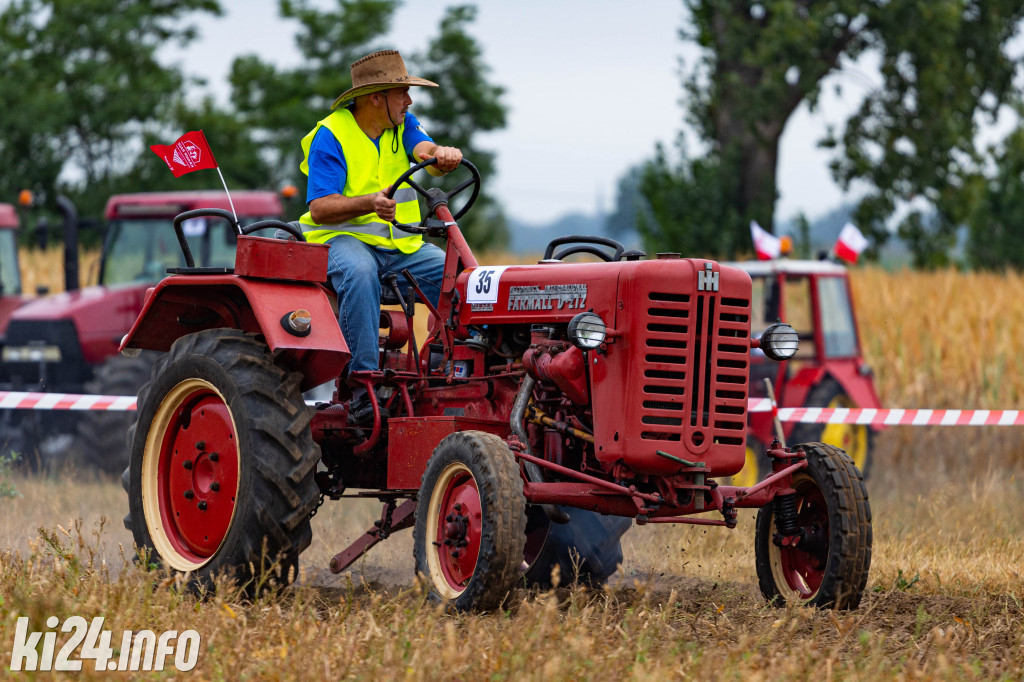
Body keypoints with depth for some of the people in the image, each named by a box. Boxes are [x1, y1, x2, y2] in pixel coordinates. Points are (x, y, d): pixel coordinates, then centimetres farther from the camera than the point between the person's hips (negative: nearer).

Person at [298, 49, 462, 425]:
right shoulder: (330, 136, -8)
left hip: (401, 244, 5)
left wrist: (443, 155, -37)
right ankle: (363, 387, -39)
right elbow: (319, 209, -15)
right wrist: (369, 203, -34)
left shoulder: (403, 125, 10)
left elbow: (425, 150, -11)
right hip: (343, 238, -5)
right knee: (359, 273, -39)